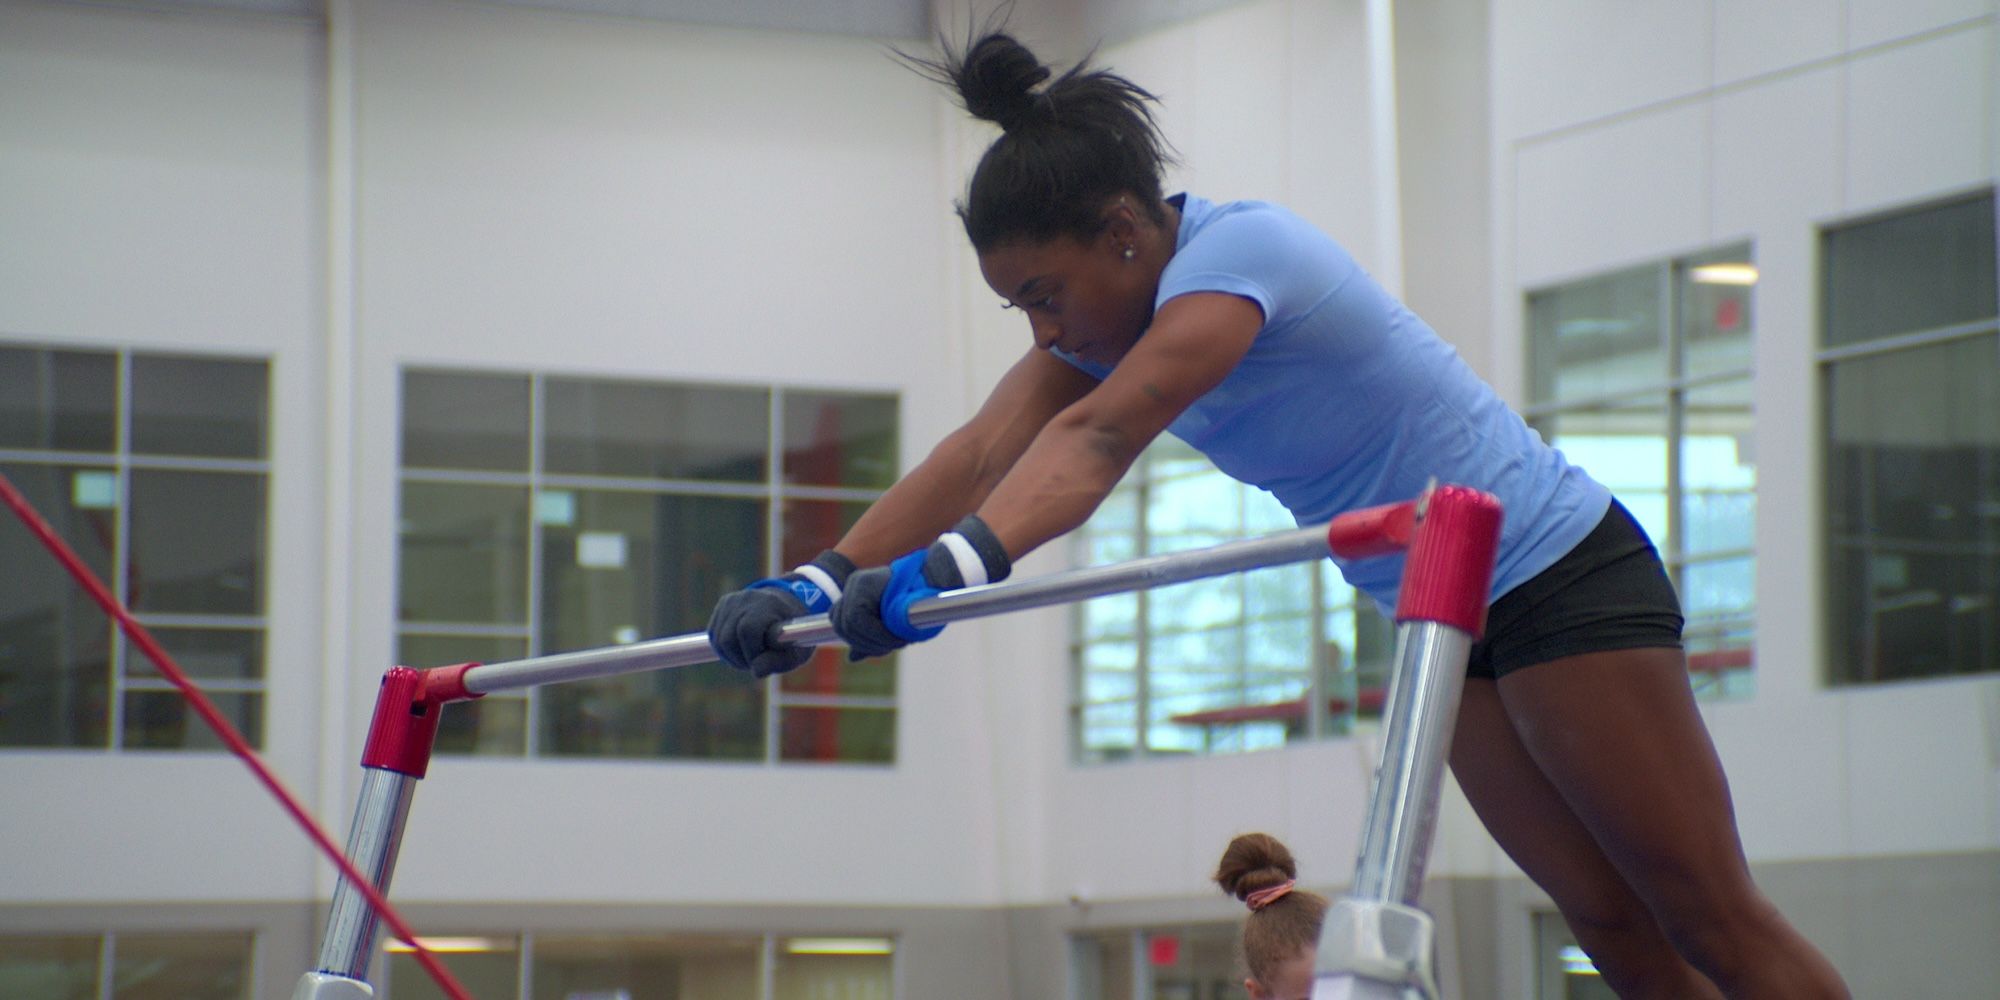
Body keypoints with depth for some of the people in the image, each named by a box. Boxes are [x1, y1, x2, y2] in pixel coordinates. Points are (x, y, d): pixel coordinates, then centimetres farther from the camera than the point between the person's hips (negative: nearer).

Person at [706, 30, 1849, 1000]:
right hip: (1450, 621, 9)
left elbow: (1101, 436, -41)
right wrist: (819, 581, -29)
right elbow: (984, 452, -14)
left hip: (1562, 571, -9)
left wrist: (960, 562, -55)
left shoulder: (1236, 249, -25)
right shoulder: (1108, 317, 1)